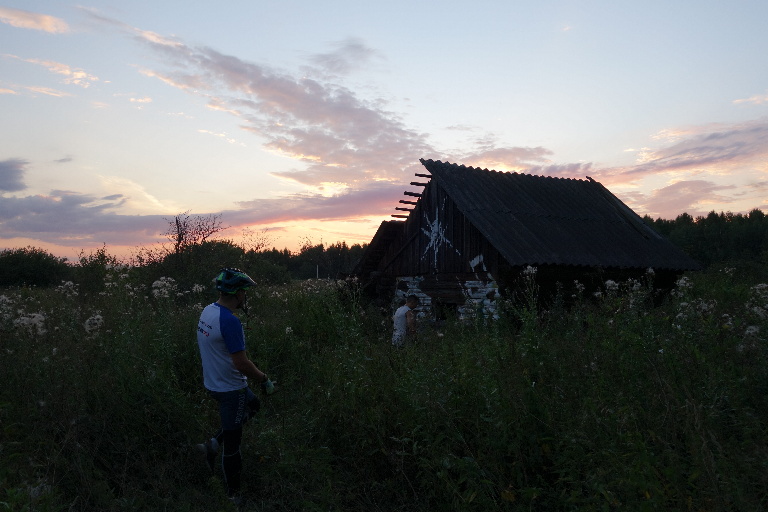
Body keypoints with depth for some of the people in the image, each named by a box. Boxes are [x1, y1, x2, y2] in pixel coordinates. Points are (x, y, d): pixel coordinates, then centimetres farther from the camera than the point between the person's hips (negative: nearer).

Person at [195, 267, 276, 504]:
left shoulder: (208, 311, 0)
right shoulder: (230, 321, -28)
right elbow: (241, 363, -27)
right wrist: (265, 380, -15)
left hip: (213, 383, 9)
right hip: (230, 389, -9)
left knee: (253, 404, 30)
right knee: (232, 445, 7)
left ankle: (213, 445, 23)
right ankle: (233, 495, 24)